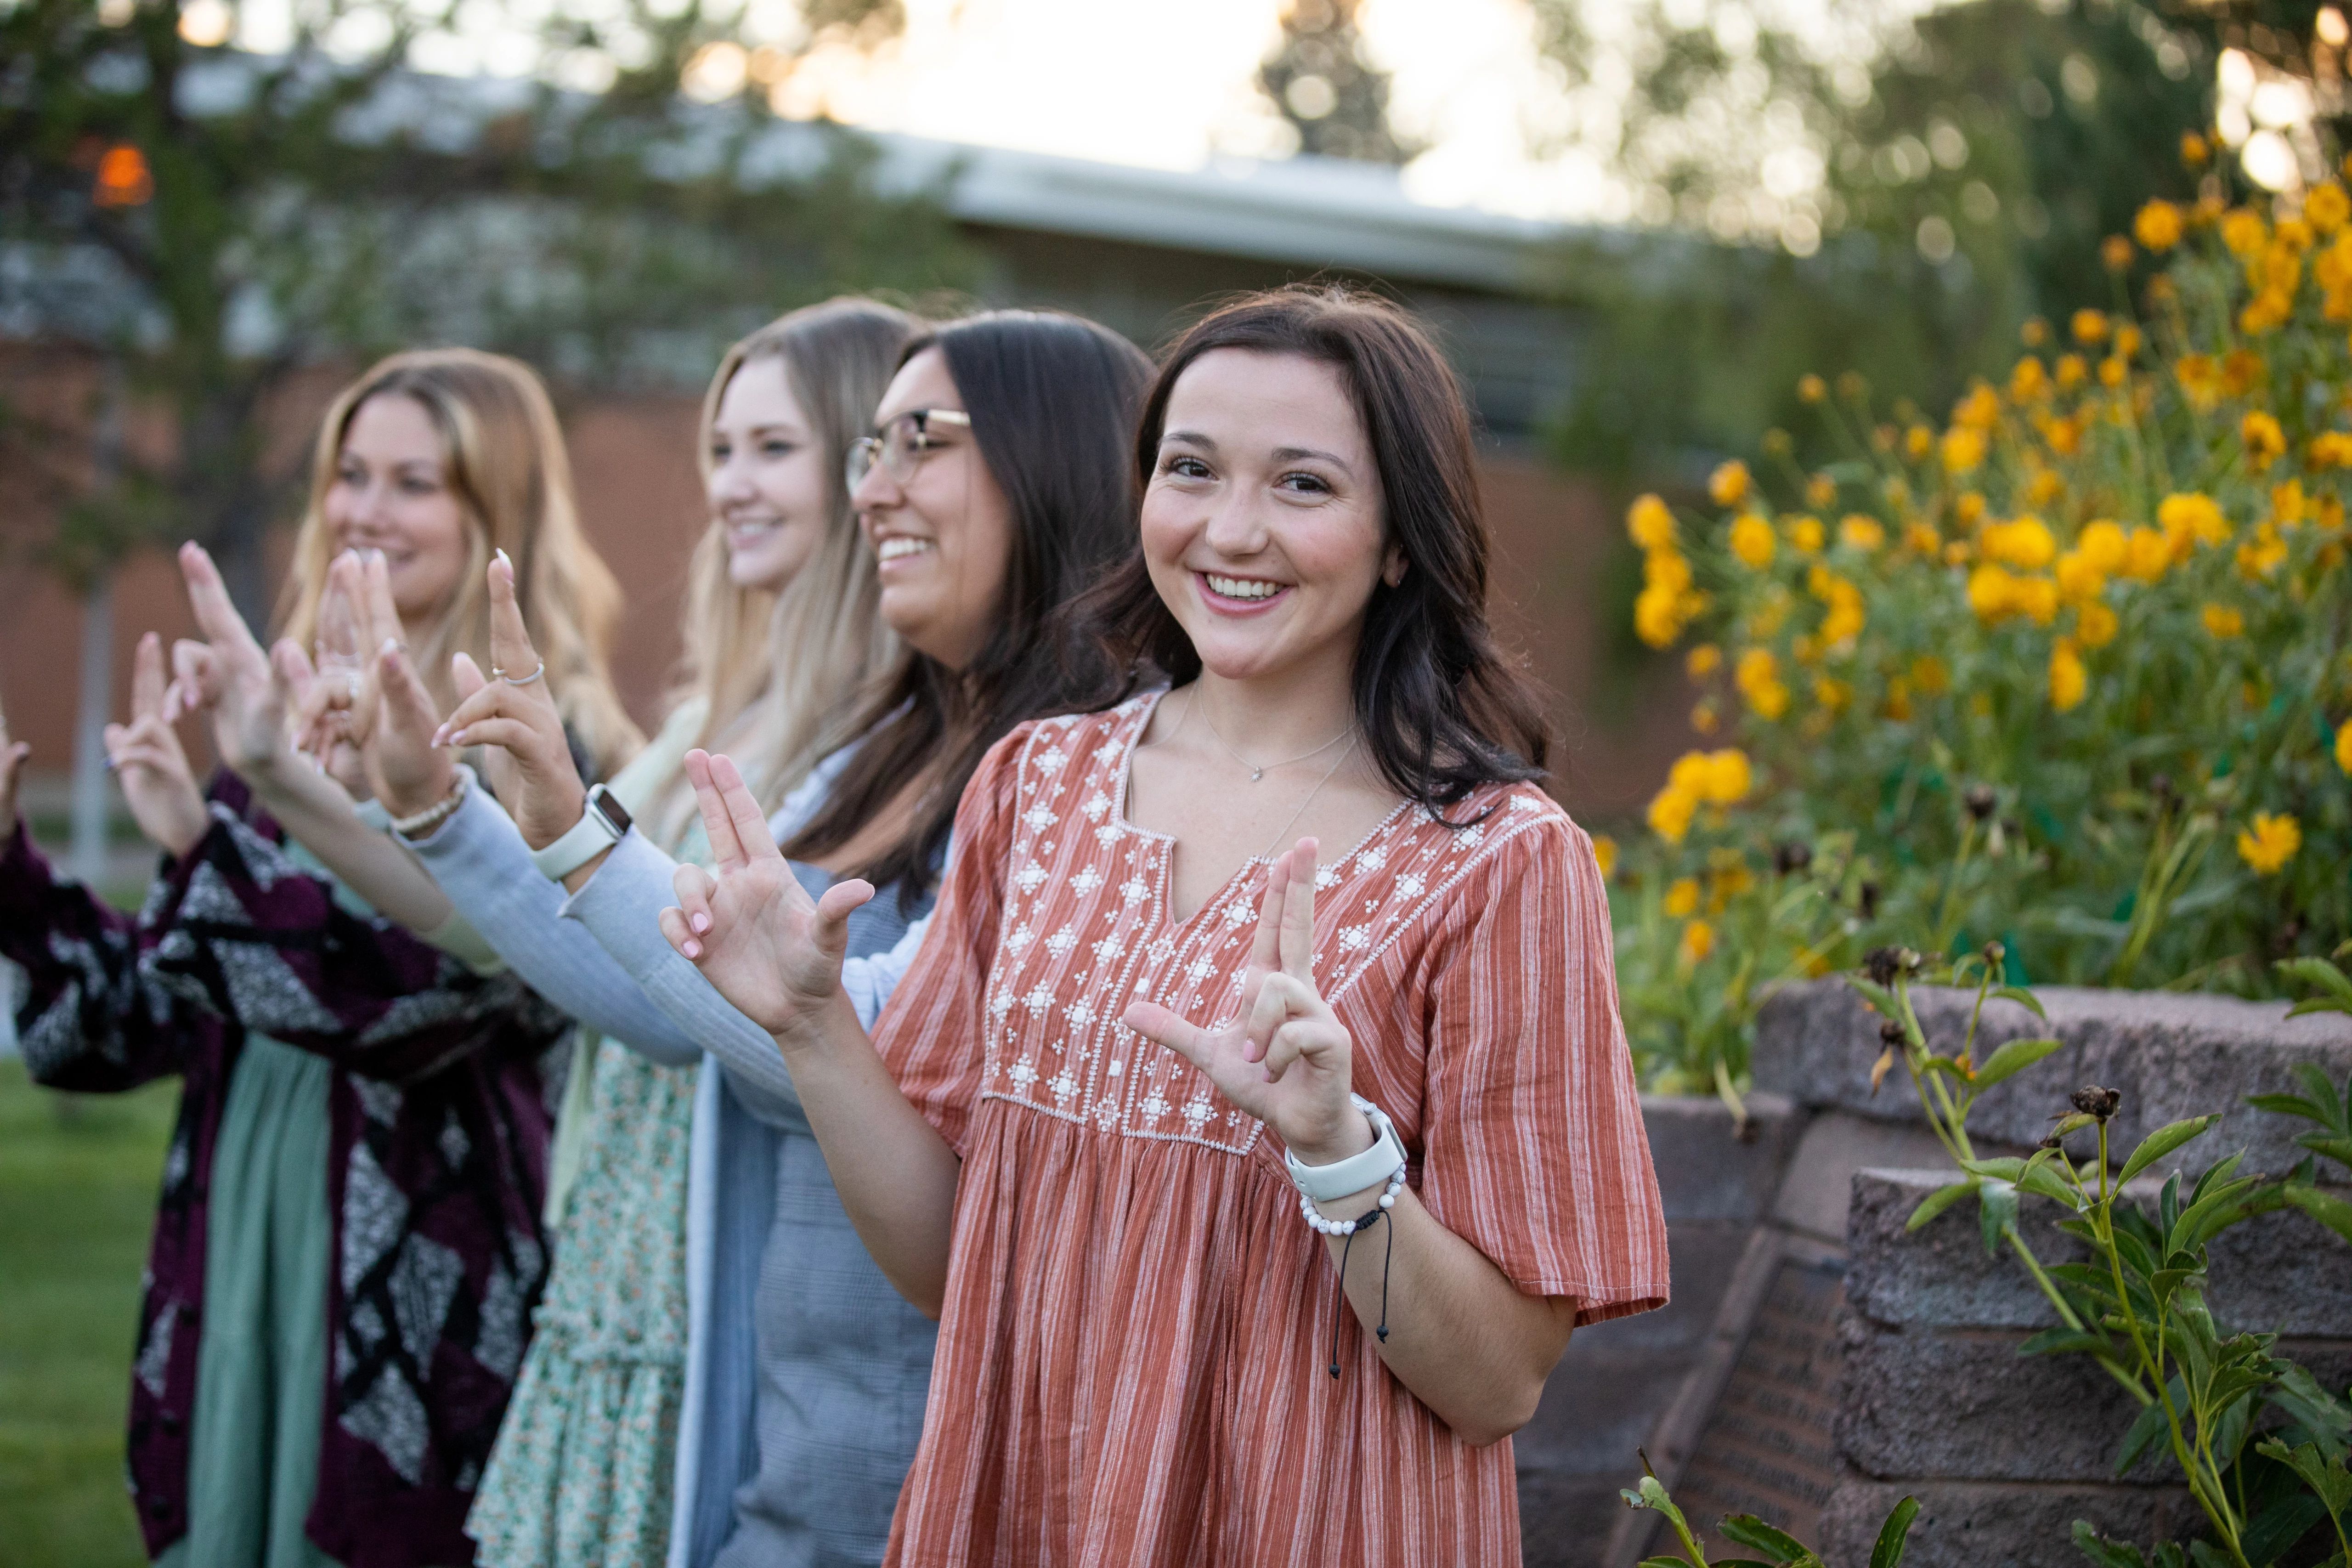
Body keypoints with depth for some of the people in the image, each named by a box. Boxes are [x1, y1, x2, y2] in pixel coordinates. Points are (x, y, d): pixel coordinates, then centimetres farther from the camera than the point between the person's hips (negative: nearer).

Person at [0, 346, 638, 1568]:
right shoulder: (291, 723, 10)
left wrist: (201, 838, -31)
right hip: (234, 1261, 6)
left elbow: (424, 994, -24)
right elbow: (146, 1018, 13)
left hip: (418, 1302, -6)